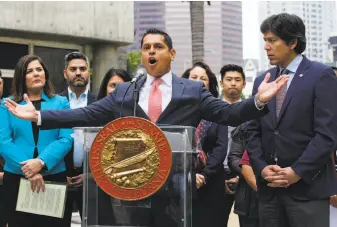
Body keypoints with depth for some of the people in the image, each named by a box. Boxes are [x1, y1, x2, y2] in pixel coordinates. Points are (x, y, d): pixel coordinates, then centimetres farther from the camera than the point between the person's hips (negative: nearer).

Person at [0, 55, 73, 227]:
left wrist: (41, 162, -19)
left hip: (54, 177, 0)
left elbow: (66, 139, -4)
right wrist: (28, 169, -16)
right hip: (16, 178, 0)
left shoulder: (61, 103, 7)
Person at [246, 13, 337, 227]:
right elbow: (253, 130, 12)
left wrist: (298, 172, -14)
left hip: (308, 187, -5)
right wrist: (261, 167, -3)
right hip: (269, 186, 5)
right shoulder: (262, 80, 13)